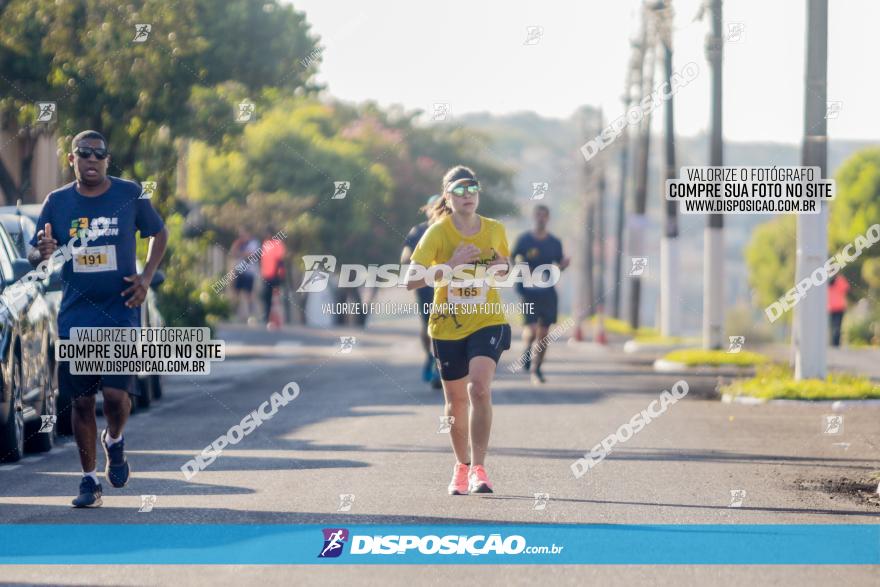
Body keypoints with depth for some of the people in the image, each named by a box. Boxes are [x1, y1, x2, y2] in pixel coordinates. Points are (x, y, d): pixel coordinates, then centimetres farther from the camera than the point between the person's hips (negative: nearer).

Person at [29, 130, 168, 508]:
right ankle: (89, 480, 17)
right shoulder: (57, 202, 2)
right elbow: (33, 256, 7)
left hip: (121, 312, -2)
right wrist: (42, 253, -18)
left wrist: (146, 278, -1)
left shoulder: (129, 194, -2)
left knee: (116, 394, -13)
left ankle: (115, 441, 21)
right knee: (82, 400, 4)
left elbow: (159, 234, 12)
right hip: (75, 317, 2)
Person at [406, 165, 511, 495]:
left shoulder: (495, 230, -1)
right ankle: (462, 466, 31)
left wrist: (501, 267, -7)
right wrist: (450, 265, -26)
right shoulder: (437, 233, -10)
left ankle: (478, 468, -19)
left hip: (487, 322, 0)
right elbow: (411, 280, -15)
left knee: (479, 387, -21)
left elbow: (505, 265, 18)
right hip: (448, 327, 0)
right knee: (456, 401, 10)